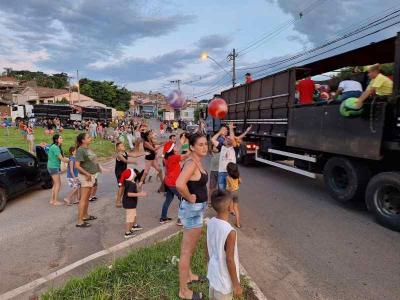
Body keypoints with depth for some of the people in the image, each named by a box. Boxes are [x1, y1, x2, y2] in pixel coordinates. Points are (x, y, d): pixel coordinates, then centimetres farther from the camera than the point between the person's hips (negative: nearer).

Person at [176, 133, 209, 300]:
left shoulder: (197, 162, 5)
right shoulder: (192, 163, -24)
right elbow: (179, 184, -40)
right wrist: (190, 198, -24)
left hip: (196, 209, 10)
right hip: (192, 209, -10)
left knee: (190, 246, 26)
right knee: (187, 250, 5)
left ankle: (188, 275, 48)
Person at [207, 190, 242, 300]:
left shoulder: (210, 223, -10)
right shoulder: (230, 232, -32)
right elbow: (229, 260, -24)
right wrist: (236, 284, -11)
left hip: (213, 273, 6)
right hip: (224, 280, -6)